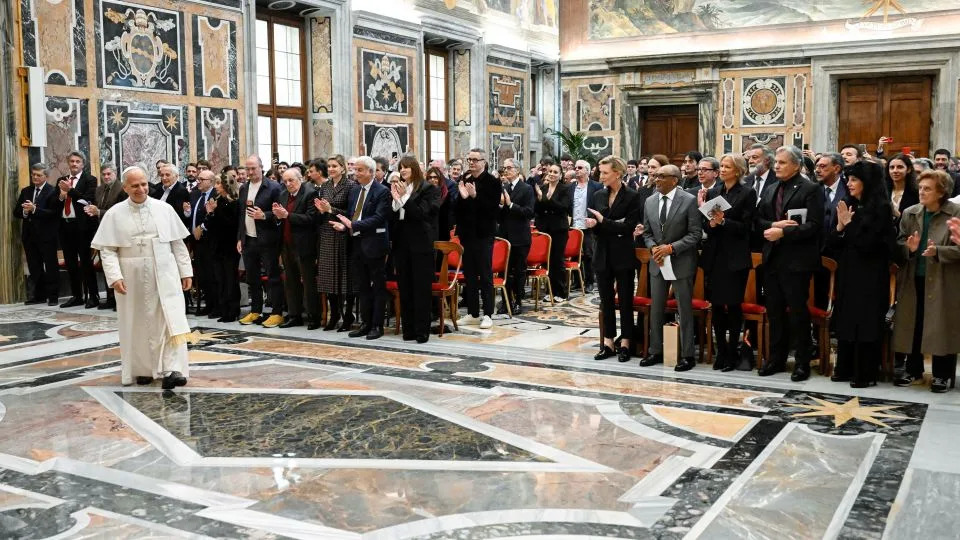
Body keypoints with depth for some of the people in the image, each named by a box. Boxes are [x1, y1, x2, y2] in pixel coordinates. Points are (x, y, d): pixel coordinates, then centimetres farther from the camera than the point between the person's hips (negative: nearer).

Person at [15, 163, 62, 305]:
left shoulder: (53, 191, -6)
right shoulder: (25, 191, 13)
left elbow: (54, 213, -17)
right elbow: (16, 212, 11)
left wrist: (34, 209, -25)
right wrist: (24, 212, -11)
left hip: (46, 235, -6)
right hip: (29, 235, 6)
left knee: (51, 266, 1)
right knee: (34, 267, 11)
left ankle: (53, 296, 8)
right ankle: (39, 295, 19)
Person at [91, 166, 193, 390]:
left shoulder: (164, 209, 3)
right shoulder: (114, 214, 0)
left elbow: (178, 243, 6)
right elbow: (107, 249, -2)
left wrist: (185, 271, 4)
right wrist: (114, 276, -14)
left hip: (164, 275, 0)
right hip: (132, 278, 0)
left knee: (171, 321, -11)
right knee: (138, 324, 10)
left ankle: (172, 370, -14)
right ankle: (143, 369, 24)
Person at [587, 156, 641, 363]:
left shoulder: (632, 197, -7)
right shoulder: (598, 196, 8)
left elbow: (629, 226, -14)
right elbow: (593, 223, 12)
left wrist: (603, 221, -17)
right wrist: (592, 225, -11)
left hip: (623, 255, -5)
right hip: (603, 254, 5)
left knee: (625, 300, 3)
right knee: (606, 300, 8)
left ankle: (625, 343, 11)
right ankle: (608, 342, 16)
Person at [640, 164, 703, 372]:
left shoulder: (689, 200, -9)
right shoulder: (650, 202, 6)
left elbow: (695, 234, -11)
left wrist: (671, 248, -19)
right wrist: (653, 248, -8)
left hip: (681, 262, -5)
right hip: (657, 262, 5)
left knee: (685, 309, 3)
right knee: (656, 309, 11)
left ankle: (687, 355, 12)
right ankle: (656, 351, 22)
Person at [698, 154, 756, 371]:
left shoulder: (747, 193, -2)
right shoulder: (713, 192, 11)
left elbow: (745, 226, -8)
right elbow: (705, 224, 9)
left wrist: (723, 221, -21)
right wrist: (710, 223, -13)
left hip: (735, 257, -4)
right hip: (714, 255, 4)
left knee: (733, 305, 0)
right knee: (716, 305, 7)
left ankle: (732, 353, 10)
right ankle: (721, 351, 17)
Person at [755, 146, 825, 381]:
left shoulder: (811, 190, -6)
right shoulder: (769, 190, 14)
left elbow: (813, 226, -15)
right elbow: (757, 220, 11)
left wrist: (783, 232, -20)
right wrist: (773, 225, -9)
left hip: (796, 260, -6)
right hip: (772, 258, 6)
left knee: (798, 311, 0)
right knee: (774, 311, 12)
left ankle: (802, 362, 11)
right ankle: (777, 358, 23)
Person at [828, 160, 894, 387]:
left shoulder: (881, 208, -8)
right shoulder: (847, 205, 8)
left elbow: (868, 243, -14)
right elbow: (832, 243, 7)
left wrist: (848, 225, -12)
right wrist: (840, 226, -10)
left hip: (870, 276, -6)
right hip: (847, 274, 6)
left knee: (866, 323, -1)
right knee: (845, 321, 10)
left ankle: (865, 374, 7)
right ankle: (845, 369, 20)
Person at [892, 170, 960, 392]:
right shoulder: (910, 213, 5)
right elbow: (897, 245, 5)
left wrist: (937, 252, -24)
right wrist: (909, 248, -15)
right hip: (914, 278, 4)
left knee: (941, 326, 3)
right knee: (912, 324, 10)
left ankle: (942, 374, 16)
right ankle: (913, 369, 24)